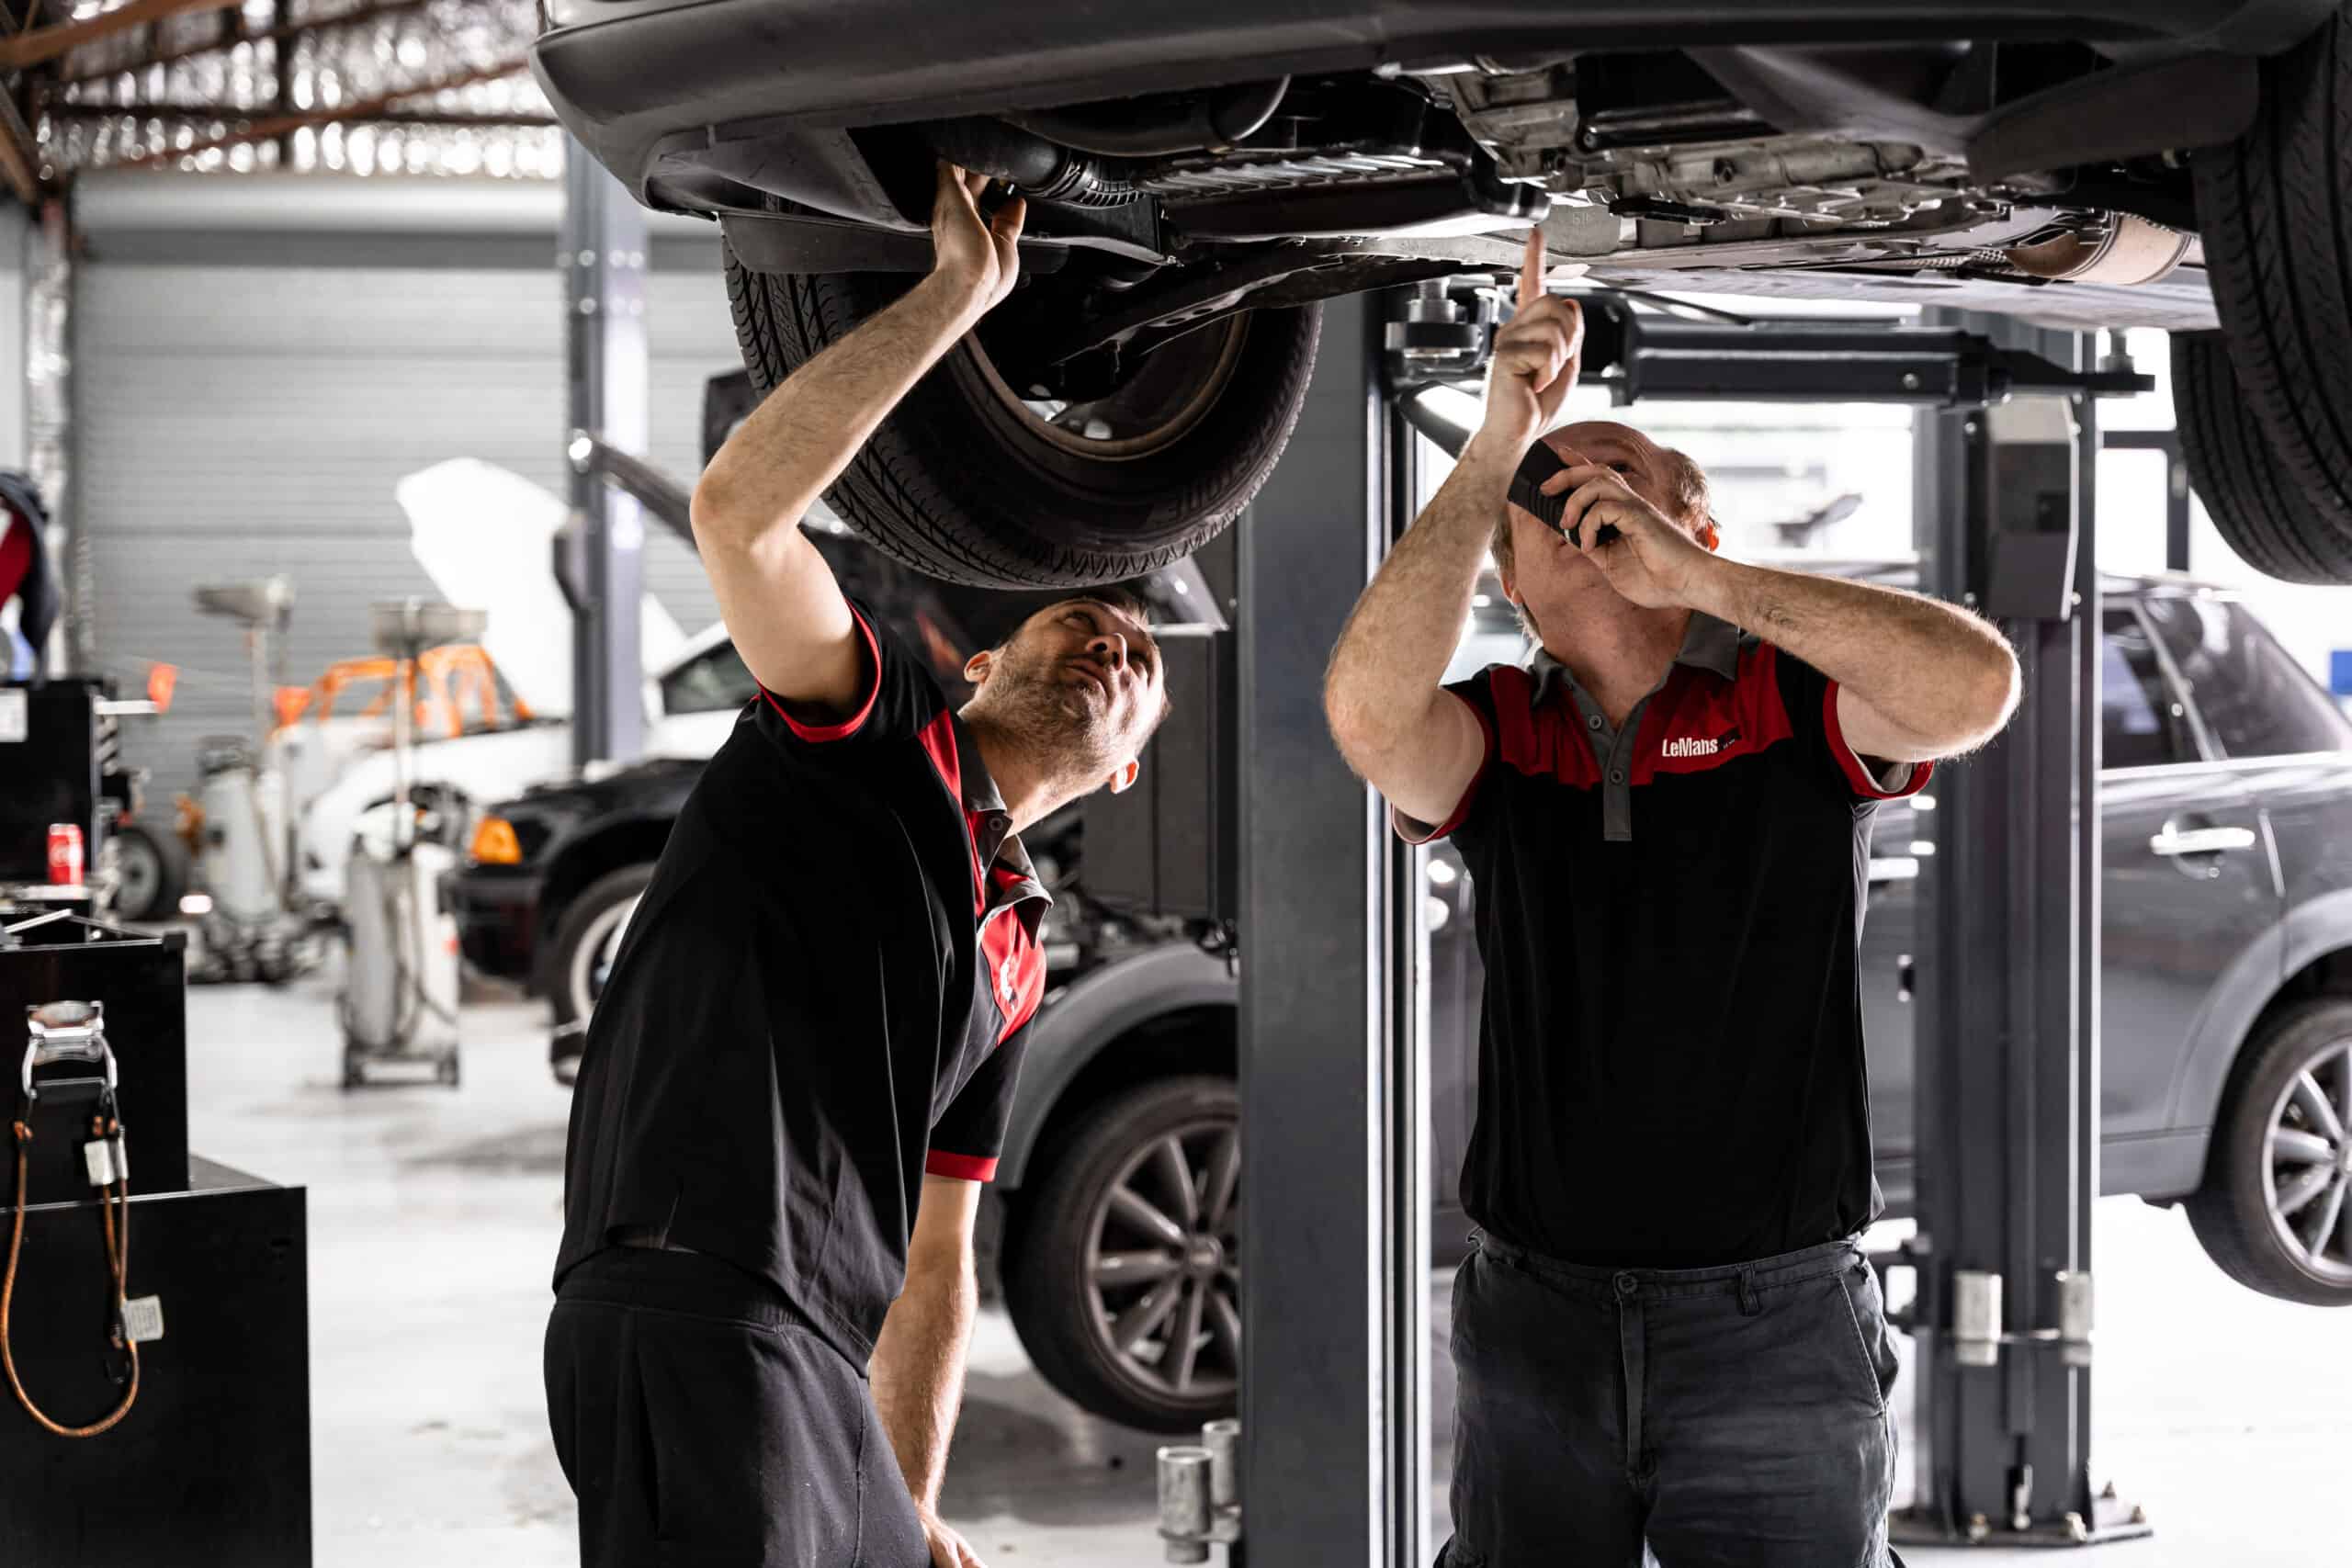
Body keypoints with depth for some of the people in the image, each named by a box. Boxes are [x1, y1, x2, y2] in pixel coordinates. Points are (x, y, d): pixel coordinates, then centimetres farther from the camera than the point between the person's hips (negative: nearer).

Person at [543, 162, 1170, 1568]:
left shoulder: (1013, 956, 27)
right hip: (691, 1311, -9)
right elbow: (738, 511, -13)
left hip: (829, 1373, 9)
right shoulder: (877, 727, 7)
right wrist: (959, 291, -13)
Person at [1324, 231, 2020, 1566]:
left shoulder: (1793, 703, 0)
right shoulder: (1500, 737, 7)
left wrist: (1699, 577, -20)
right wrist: (1494, 447, -16)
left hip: (1776, 1334, -2)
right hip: (1536, 1321, 3)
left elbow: (1978, 686, -20)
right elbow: (1369, 714, -16)